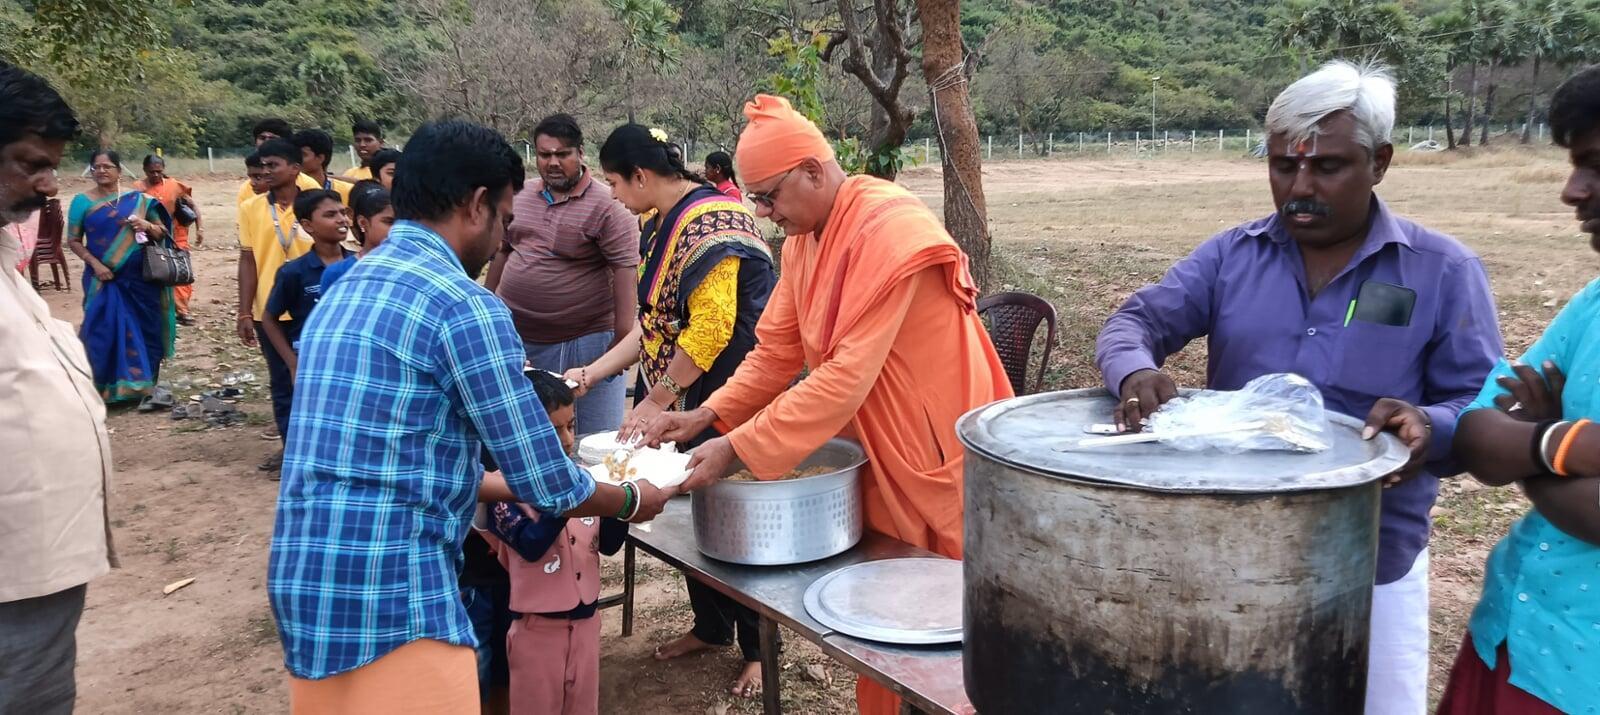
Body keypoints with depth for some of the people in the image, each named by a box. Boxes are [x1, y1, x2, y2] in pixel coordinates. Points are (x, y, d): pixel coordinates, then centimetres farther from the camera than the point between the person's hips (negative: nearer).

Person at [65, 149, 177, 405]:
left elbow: (163, 232, 9)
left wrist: (147, 226, -12)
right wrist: (94, 263, -13)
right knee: (105, 330, -3)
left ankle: (141, 384, 17)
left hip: (139, 278, 1)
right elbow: (73, 240, 1)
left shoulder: (138, 199, 6)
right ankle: (107, 387, 5)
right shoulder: (82, 201, 2)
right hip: (104, 278, -1)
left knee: (143, 329, 4)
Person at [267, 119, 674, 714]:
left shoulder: (344, 291, 13)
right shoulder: (464, 306, -14)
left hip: (305, 583, 9)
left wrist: (508, 488, 29)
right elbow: (547, 485, -11)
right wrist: (632, 500, 9)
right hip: (392, 599, -9)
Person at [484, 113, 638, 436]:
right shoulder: (522, 197, 9)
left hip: (583, 343, -6)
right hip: (516, 337, 6)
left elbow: (625, 270, -15)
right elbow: (503, 252, 20)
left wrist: (624, 339, -20)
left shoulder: (606, 206, -11)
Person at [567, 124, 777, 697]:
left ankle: (758, 648, 18)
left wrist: (657, 400, -17)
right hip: (687, 402, 9)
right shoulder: (662, 226, 10)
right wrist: (593, 373, 9)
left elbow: (711, 328, -24)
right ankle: (710, 626, 34)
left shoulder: (710, 224, -19)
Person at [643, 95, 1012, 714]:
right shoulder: (804, 237, 4)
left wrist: (736, 449, -28)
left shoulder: (888, 230, -24)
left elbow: (849, 374, -29)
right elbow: (777, 350, 6)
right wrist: (708, 416, -7)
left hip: (939, 455, -8)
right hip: (875, 454, 8)